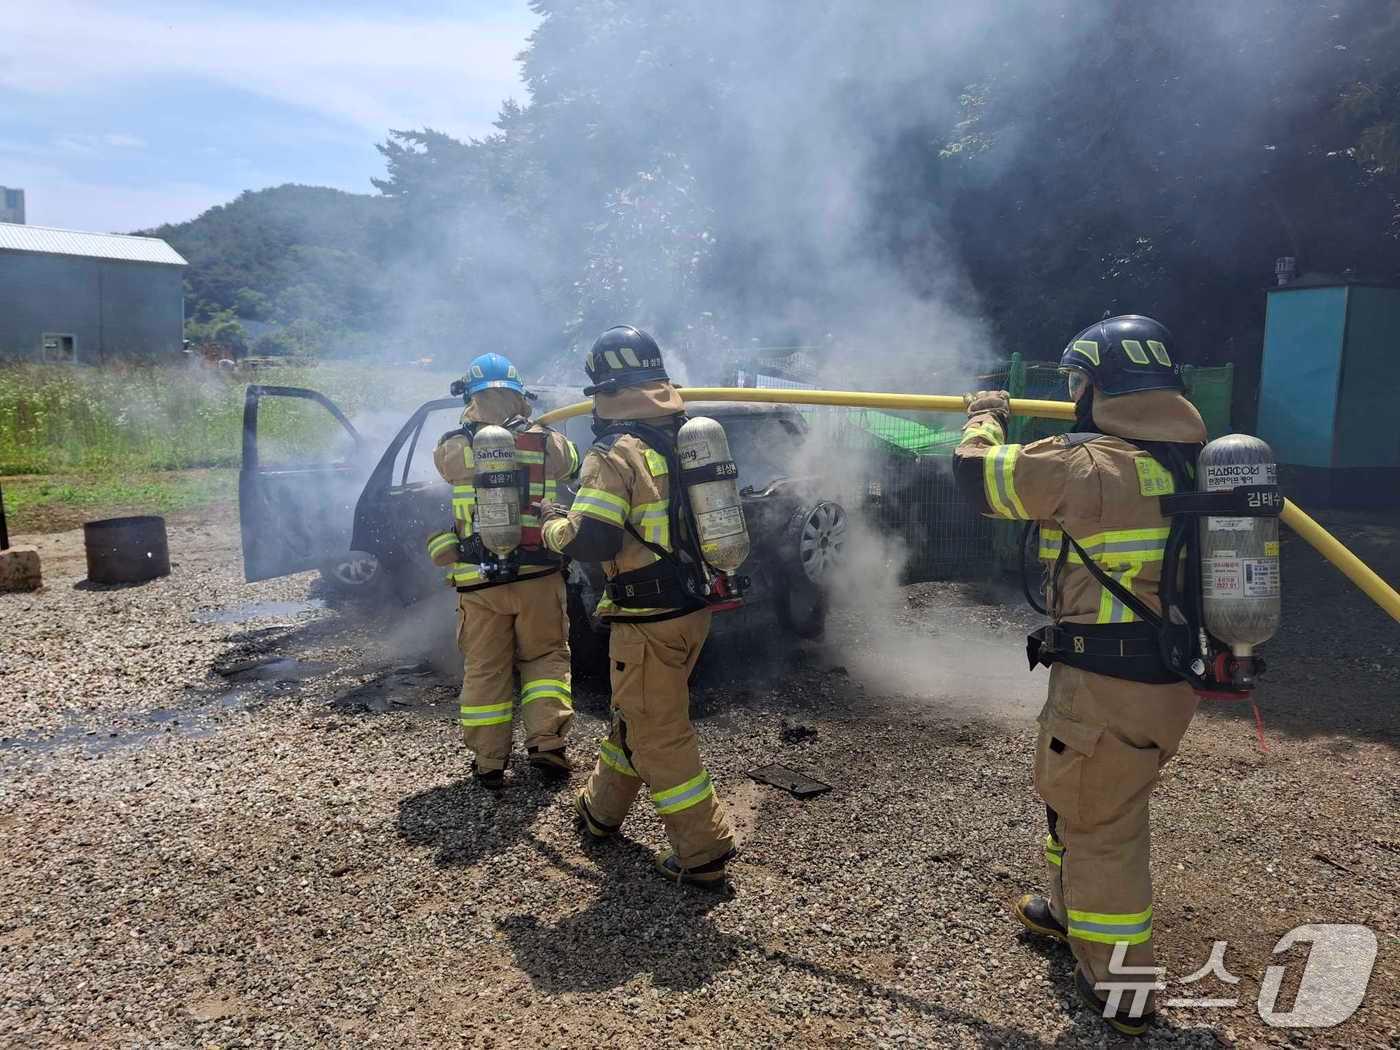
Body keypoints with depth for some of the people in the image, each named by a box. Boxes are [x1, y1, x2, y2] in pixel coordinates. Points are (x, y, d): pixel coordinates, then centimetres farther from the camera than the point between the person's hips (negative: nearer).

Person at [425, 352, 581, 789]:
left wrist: (470, 424, 24)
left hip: (478, 581, 0)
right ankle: (546, 742, 8)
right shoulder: (548, 443, -5)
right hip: (538, 575, 0)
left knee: (485, 668, 12)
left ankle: (488, 761, 17)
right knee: (545, 657, 17)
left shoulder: (454, 448, -6)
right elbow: (571, 465, 14)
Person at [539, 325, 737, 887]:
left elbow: (590, 540, -24)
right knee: (634, 712, 23)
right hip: (695, 606, 9)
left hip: (651, 620, -8)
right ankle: (601, 809, 41)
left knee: (657, 734, 3)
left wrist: (552, 525, -4)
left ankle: (703, 851, 10)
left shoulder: (615, 453, -16)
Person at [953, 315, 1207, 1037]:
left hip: (1108, 687, -8)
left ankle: (1119, 988, 22)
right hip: (1166, 678, 8)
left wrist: (986, 418, 9)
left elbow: (980, 471, -10)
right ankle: (1073, 910, 46)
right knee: (1068, 795, 26)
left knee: (1099, 825, 8)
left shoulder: (1093, 469, -20)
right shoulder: (1191, 463, 4)